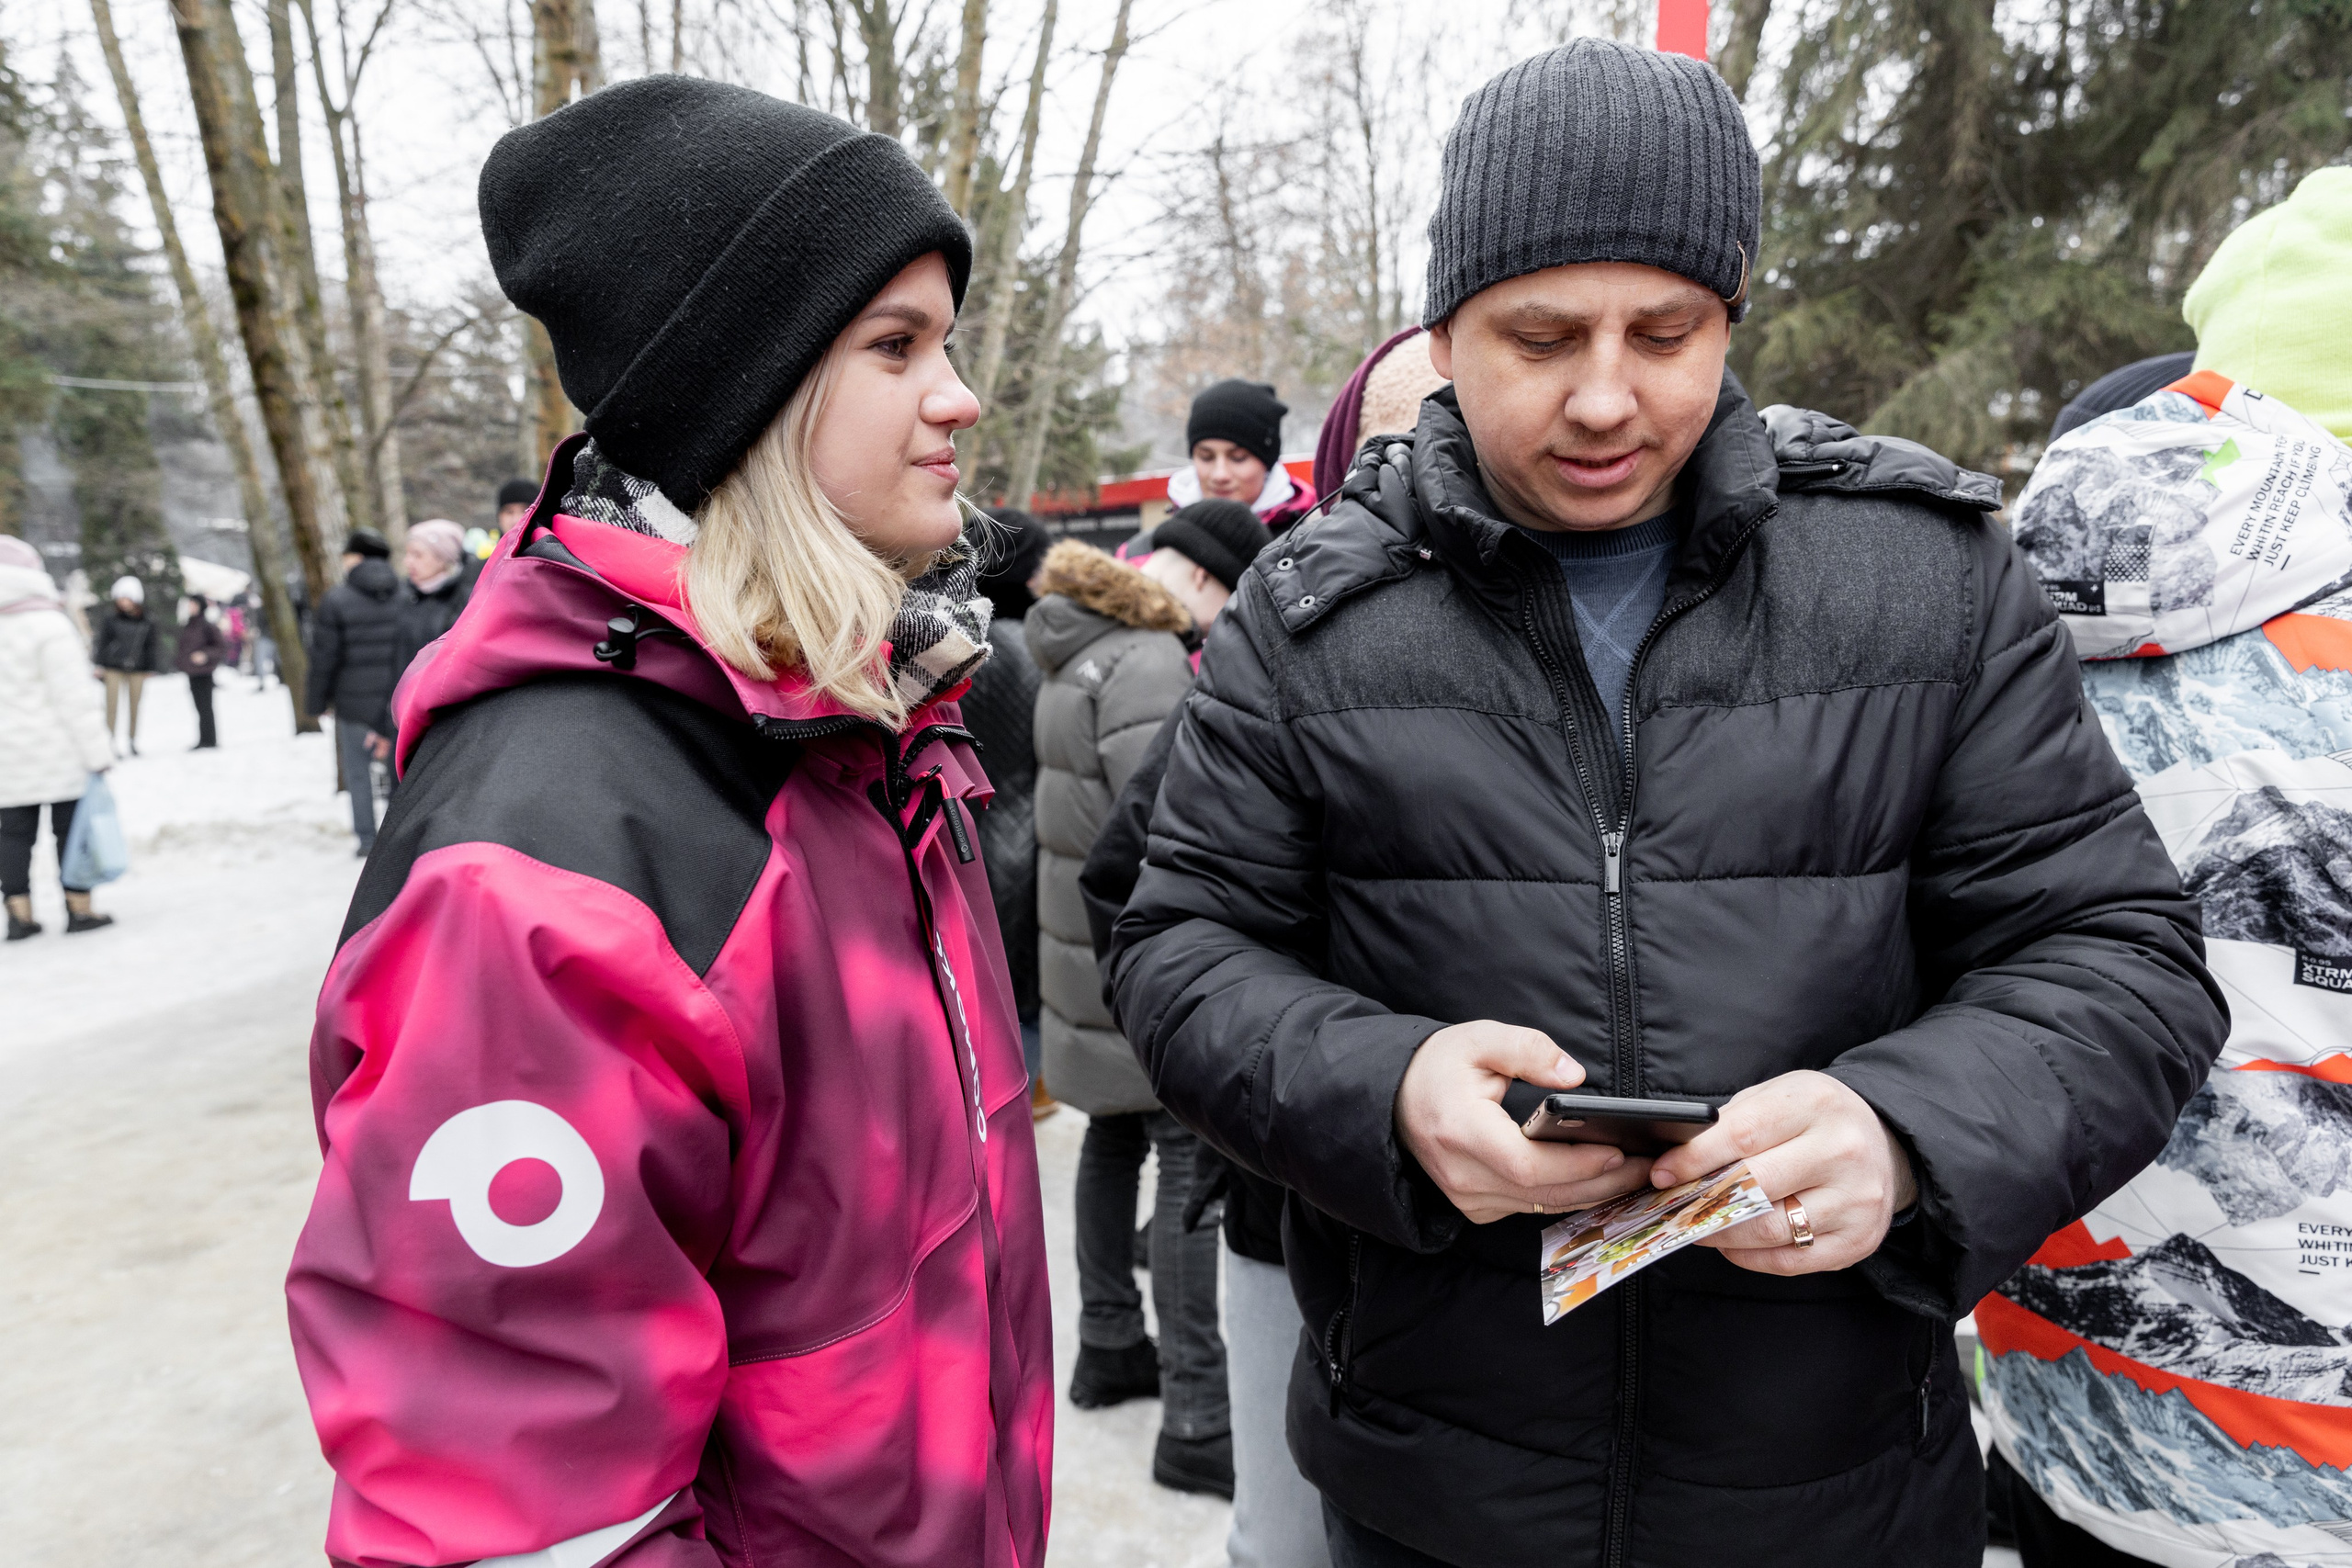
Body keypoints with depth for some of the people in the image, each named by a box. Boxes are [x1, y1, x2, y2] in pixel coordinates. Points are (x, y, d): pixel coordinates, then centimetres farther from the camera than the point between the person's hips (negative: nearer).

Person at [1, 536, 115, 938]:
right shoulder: (48, 625, -14)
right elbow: (76, 696, -16)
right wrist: (98, 751, -12)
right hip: (59, 754, -5)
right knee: (71, 827, 3)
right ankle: (79, 908, 6)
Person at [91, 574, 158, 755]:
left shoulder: (146, 622, 4)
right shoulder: (110, 618, -1)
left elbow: (150, 645, 10)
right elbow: (103, 640, 2)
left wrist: (150, 668, 10)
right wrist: (101, 664, -1)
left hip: (137, 668, 2)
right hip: (114, 667, -2)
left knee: (134, 704, 7)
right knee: (112, 702, -7)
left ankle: (131, 740, 18)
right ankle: (109, 739, 0)